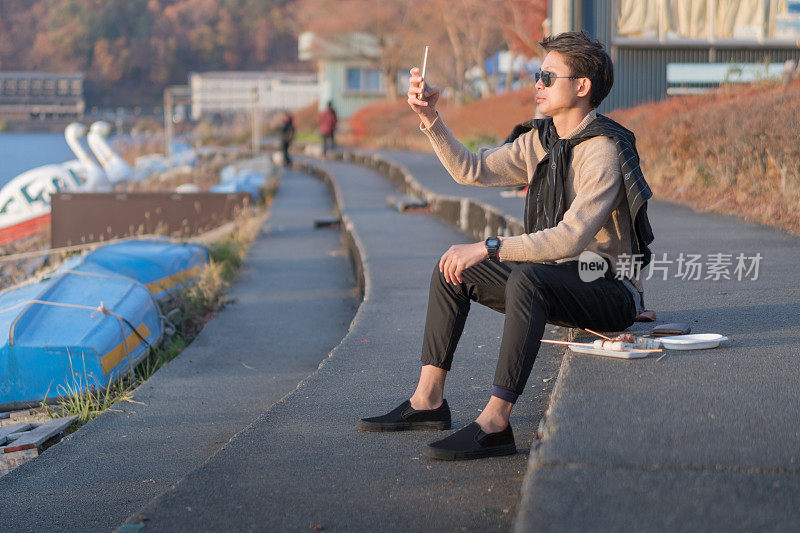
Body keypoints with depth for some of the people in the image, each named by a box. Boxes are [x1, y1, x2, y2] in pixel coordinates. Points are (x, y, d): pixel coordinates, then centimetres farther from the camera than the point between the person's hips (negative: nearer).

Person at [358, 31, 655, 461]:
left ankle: (495, 422, -39)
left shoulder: (604, 151, -20)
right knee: (452, 272, 3)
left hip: (610, 289, -9)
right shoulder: (538, 141, 7)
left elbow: (571, 238, -30)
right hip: (555, 277, 9)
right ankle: (428, 401, 1)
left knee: (528, 278, -38)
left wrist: (487, 248, -31)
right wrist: (429, 118, -2)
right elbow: (472, 170, 10)